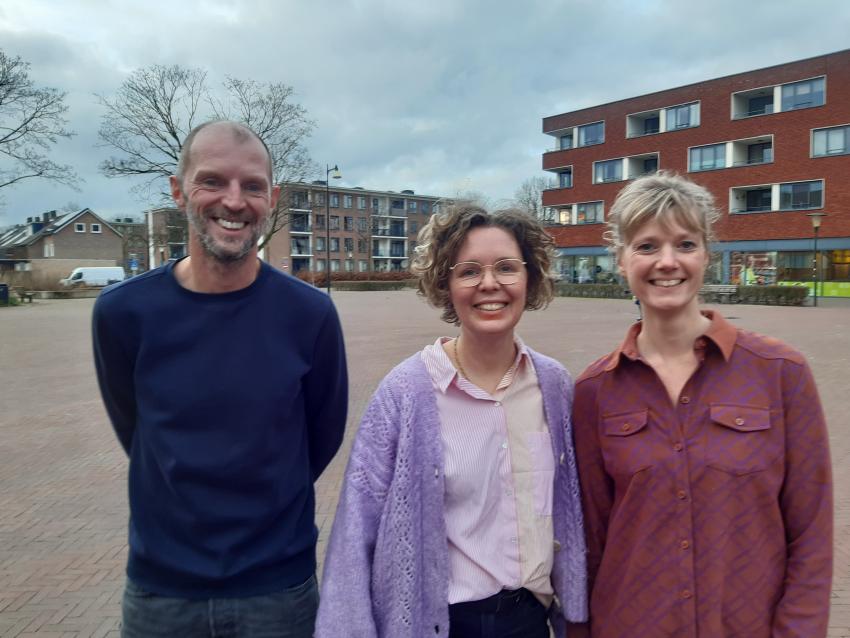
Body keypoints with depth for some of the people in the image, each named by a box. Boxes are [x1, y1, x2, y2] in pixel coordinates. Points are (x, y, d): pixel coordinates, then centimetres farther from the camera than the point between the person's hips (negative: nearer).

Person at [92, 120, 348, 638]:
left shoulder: (310, 314, -13)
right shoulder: (123, 312, -10)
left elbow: (324, 434, 0)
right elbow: (135, 429, 3)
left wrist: (265, 501, 6)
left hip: (280, 586, 0)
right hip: (158, 586, 1)